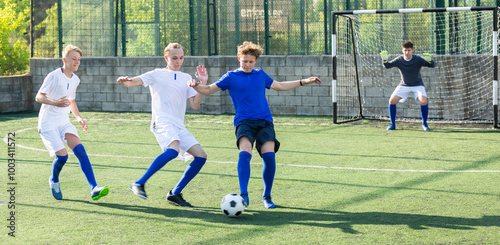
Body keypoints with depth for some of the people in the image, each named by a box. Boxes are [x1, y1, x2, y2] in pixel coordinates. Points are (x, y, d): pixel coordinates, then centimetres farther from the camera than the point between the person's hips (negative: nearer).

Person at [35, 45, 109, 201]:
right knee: (62, 155, -17)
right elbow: (39, 97, -12)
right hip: (48, 123, -6)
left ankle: (94, 189, -23)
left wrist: (79, 117, 11)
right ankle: (54, 181, 17)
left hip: (64, 122, 6)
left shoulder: (75, 80, 11)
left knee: (79, 149, -16)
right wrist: (54, 102, -30)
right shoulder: (54, 76, -11)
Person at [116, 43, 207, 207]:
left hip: (179, 126, 6)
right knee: (174, 149, -34)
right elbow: (133, 82, -1)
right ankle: (139, 184, -29)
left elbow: (195, 105, 13)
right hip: (162, 122, -6)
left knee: (201, 156, -5)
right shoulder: (157, 74, 8)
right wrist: (124, 81, -25)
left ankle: (175, 194, 4)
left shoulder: (186, 78, 21)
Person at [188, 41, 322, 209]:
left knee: (269, 155, -18)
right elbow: (208, 90, 6)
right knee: (245, 153, -29)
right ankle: (243, 195, -27)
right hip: (244, 122, -2)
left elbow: (279, 86, 31)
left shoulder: (260, 75, 16)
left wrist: (304, 82, 32)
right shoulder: (231, 77, 6)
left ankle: (267, 196, -1)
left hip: (264, 121, 3)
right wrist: (196, 85, -15)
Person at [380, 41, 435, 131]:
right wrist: (384, 60, -40)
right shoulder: (399, 60, -11)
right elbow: (387, 66, -17)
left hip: (417, 85, -2)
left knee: (423, 101, -25)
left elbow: (432, 65, -18)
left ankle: (424, 124, -3)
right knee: (392, 101, -15)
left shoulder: (418, 60, -16)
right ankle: (392, 124, 2)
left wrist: (429, 60, -42)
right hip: (404, 85, 2)